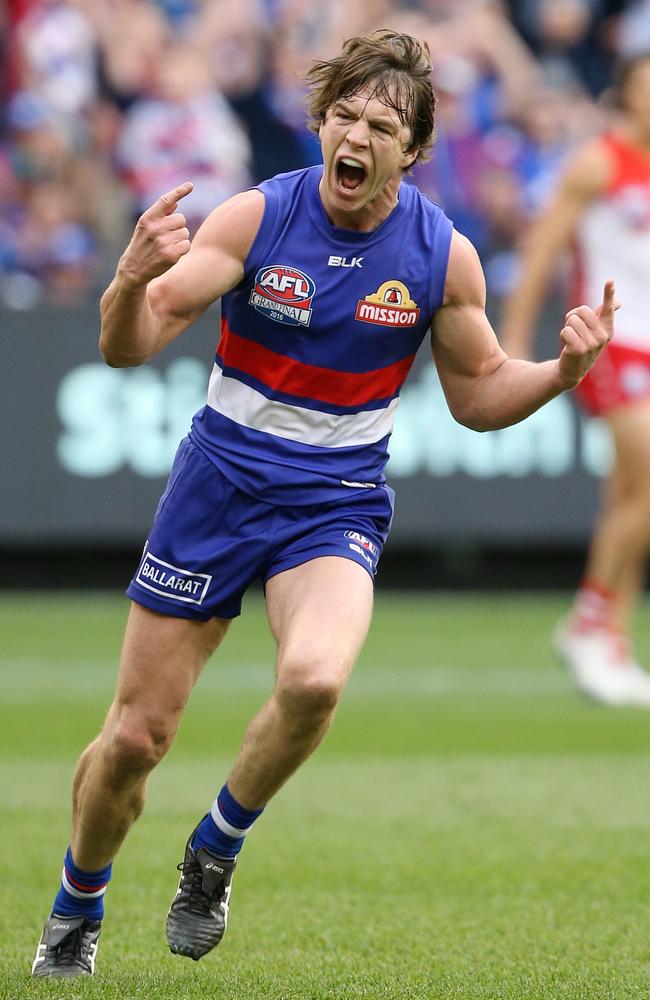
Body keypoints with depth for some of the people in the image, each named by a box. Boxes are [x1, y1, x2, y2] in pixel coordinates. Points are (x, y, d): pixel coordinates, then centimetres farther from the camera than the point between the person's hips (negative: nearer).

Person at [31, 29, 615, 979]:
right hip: (219, 486, 0)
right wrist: (133, 278, -37)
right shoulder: (256, 218, -11)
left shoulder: (443, 255, -5)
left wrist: (561, 370, -11)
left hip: (336, 507, 0)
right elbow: (128, 346, -15)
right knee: (135, 737, 2)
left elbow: (479, 395, 9)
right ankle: (77, 907, 31)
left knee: (313, 681, -31)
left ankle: (216, 848, -3)